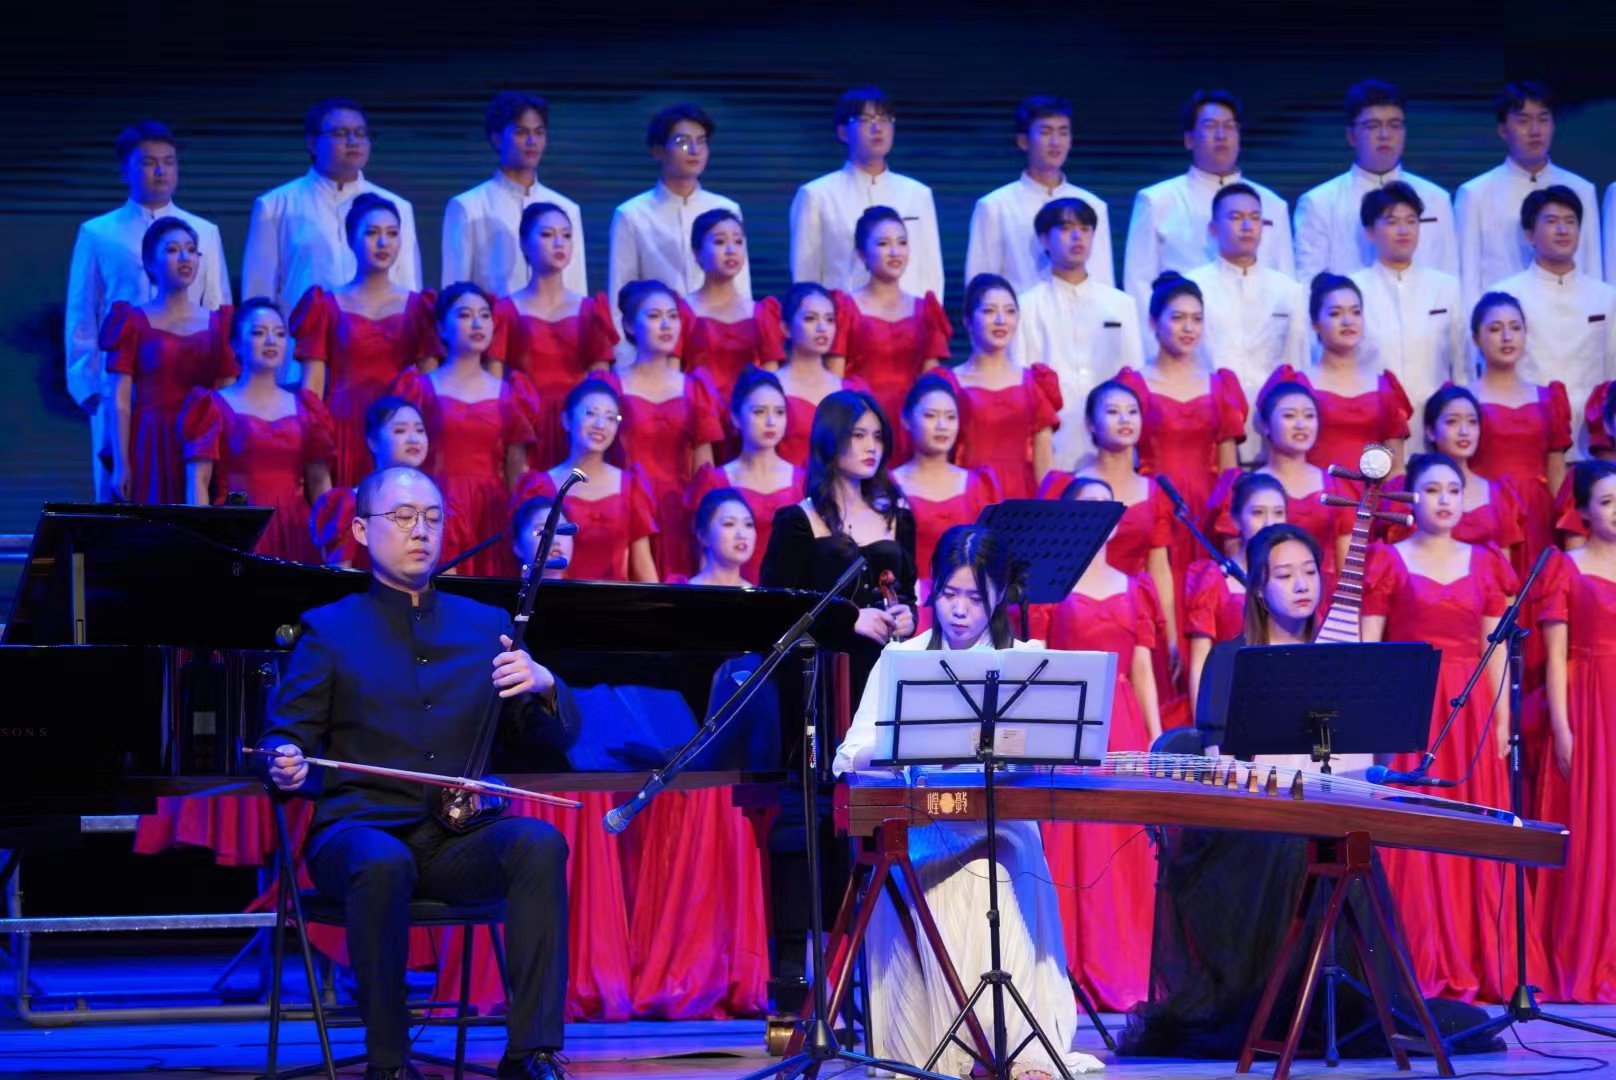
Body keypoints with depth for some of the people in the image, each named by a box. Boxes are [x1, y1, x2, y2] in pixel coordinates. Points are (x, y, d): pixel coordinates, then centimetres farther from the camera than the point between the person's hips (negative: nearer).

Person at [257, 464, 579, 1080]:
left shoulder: (486, 626, 18)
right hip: (361, 828, -2)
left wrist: (544, 687, -8)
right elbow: (284, 737, 5)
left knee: (539, 843, -30)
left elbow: (550, 745, 14)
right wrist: (286, 766, -20)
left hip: (460, 839, 2)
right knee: (384, 864, -38)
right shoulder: (329, 630, 12)